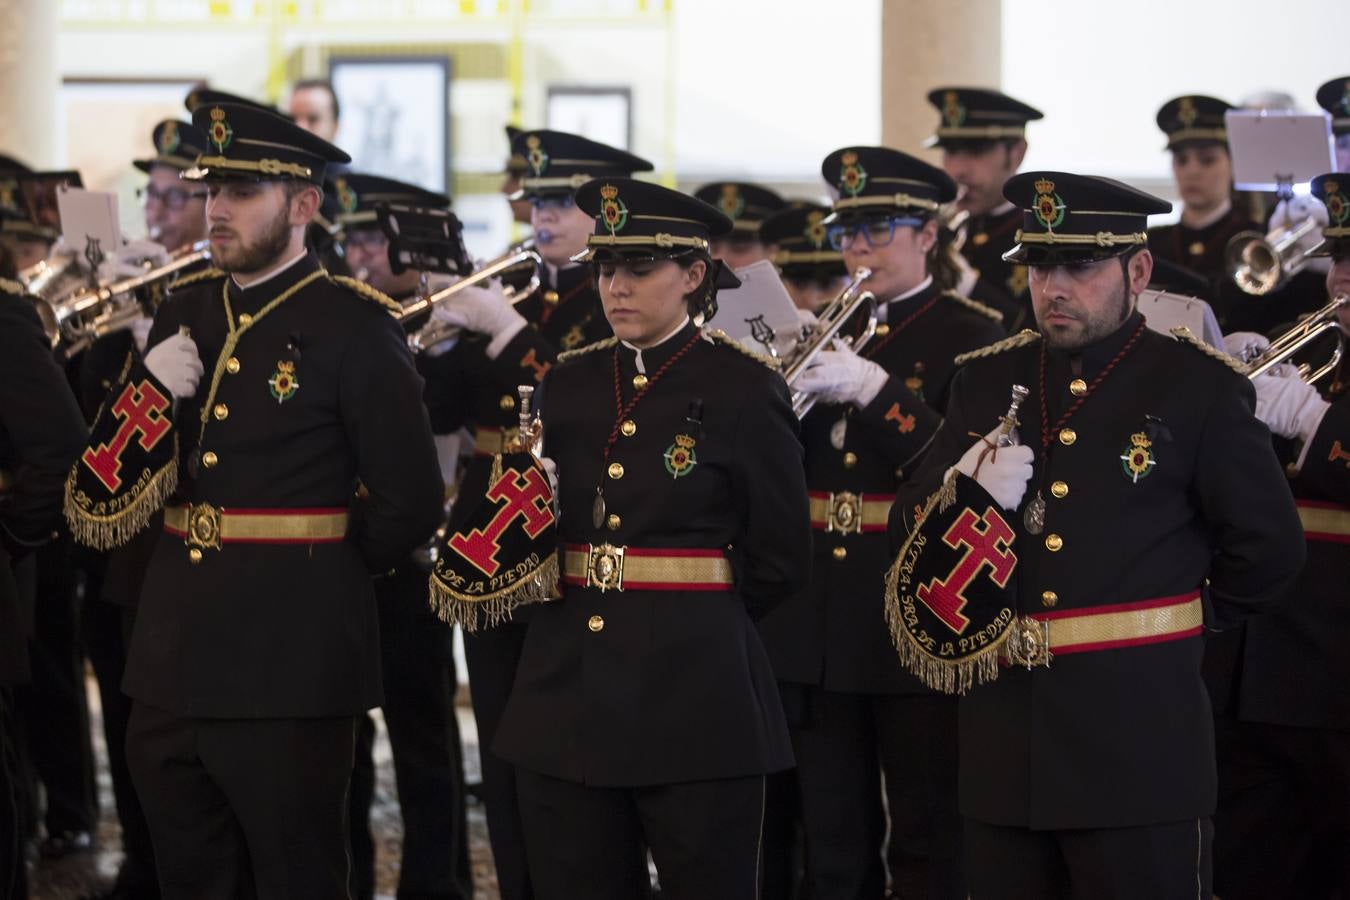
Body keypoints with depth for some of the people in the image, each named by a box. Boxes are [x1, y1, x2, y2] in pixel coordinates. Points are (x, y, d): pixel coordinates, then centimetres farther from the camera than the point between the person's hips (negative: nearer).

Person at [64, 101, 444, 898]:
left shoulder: (355, 326, -8)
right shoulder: (184, 315, 11)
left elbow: (409, 504, -9)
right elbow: (106, 491, 11)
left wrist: (314, 571, 4)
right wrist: (150, 391, -7)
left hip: (290, 674, -6)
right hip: (173, 665, 6)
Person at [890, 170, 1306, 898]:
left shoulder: (1199, 387, -3)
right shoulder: (986, 380, 11)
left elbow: (1267, 548, 1)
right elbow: (909, 531, 9)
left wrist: (1182, 621, 8)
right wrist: (960, 497, -11)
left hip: (1137, 744, -4)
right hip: (1004, 744, 4)